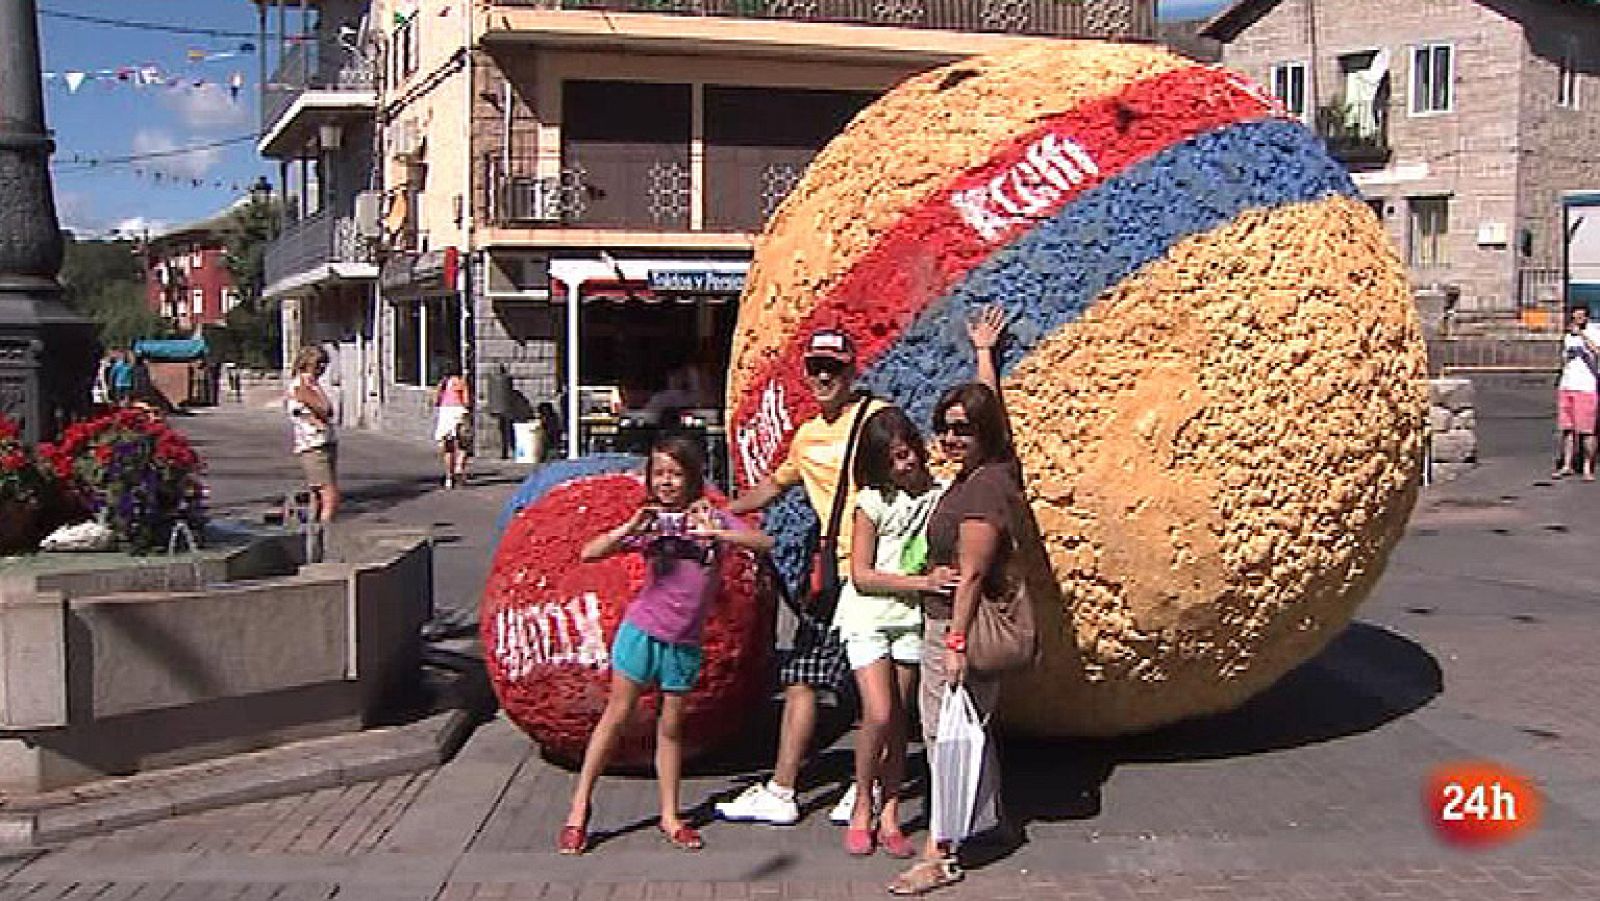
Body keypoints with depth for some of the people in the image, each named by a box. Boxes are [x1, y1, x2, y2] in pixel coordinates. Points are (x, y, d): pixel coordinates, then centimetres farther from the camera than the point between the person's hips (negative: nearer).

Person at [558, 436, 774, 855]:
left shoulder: (710, 516, 0)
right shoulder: (650, 521, -3)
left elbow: (764, 543, -13)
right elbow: (588, 554, -10)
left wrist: (714, 533, -25)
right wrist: (631, 528, -24)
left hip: (684, 642, 2)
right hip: (641, 630, -1)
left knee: (671, 727, 11)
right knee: (616, 715, 2)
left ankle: (669, 817, 20)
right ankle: (579, 809, 11)